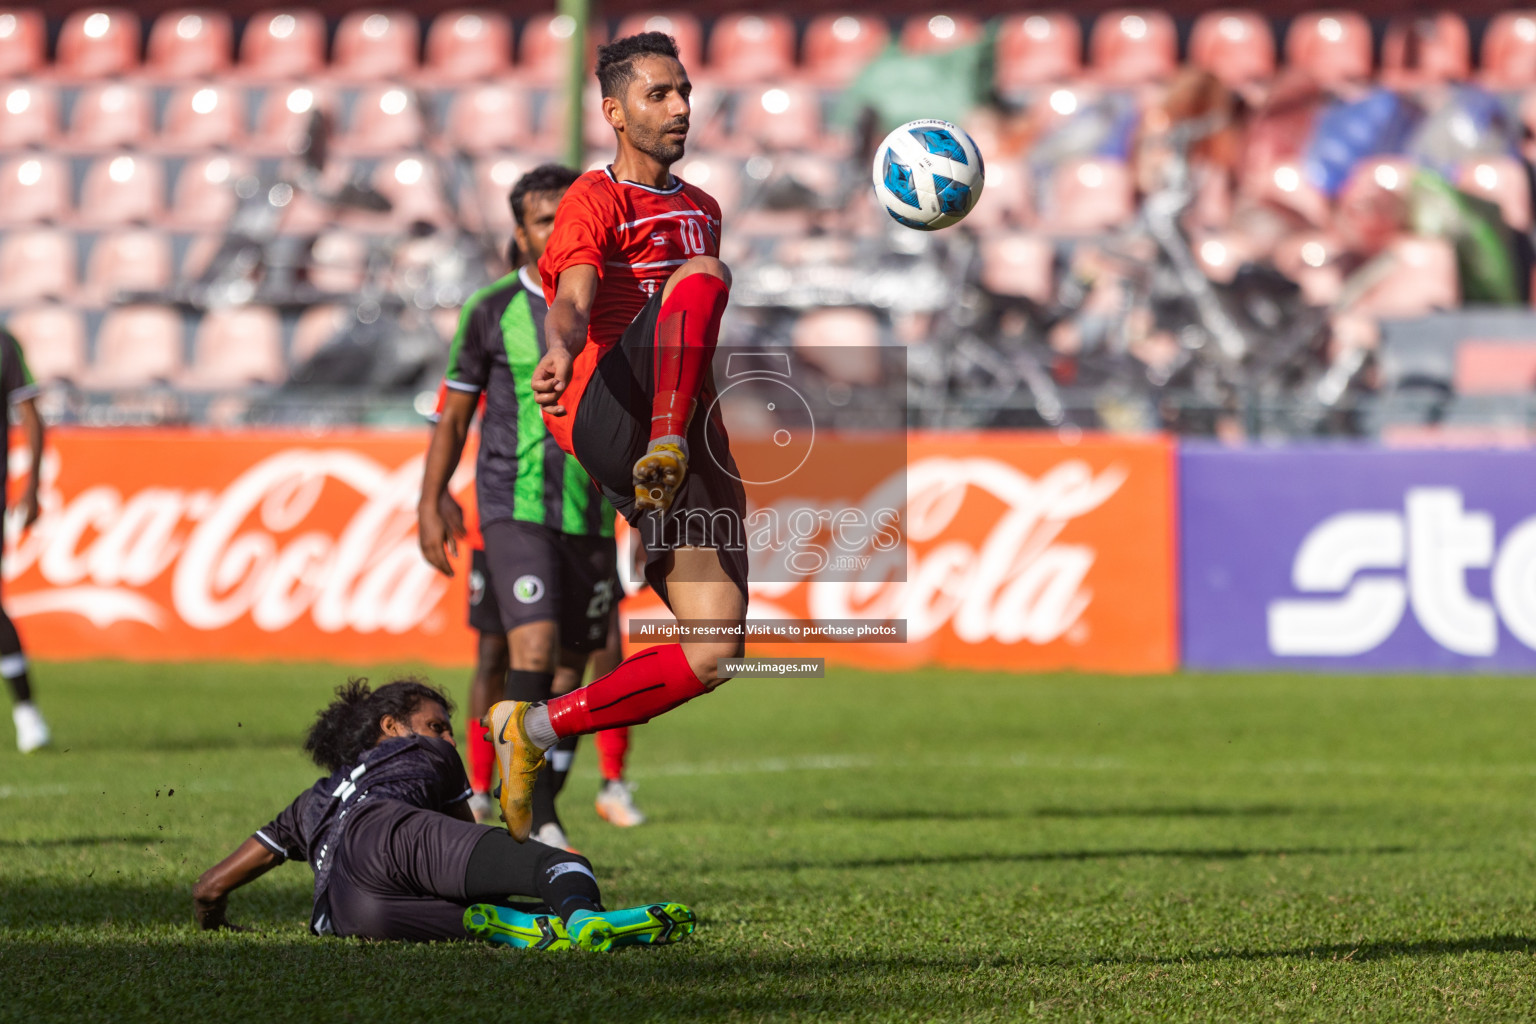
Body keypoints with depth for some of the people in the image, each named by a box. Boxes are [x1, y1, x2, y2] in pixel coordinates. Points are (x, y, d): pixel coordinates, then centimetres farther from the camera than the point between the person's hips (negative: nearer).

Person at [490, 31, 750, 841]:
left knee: (714, 652, -5)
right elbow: (572, 298, -19)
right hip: (605, 414, -7)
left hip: (688, 448, 7)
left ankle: (535, 729, 7)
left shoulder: (701, 208, 26)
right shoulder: (595, 200, 2)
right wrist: (559, 351, -40)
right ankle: (667, 453, -48)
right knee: (705, 272, -29)